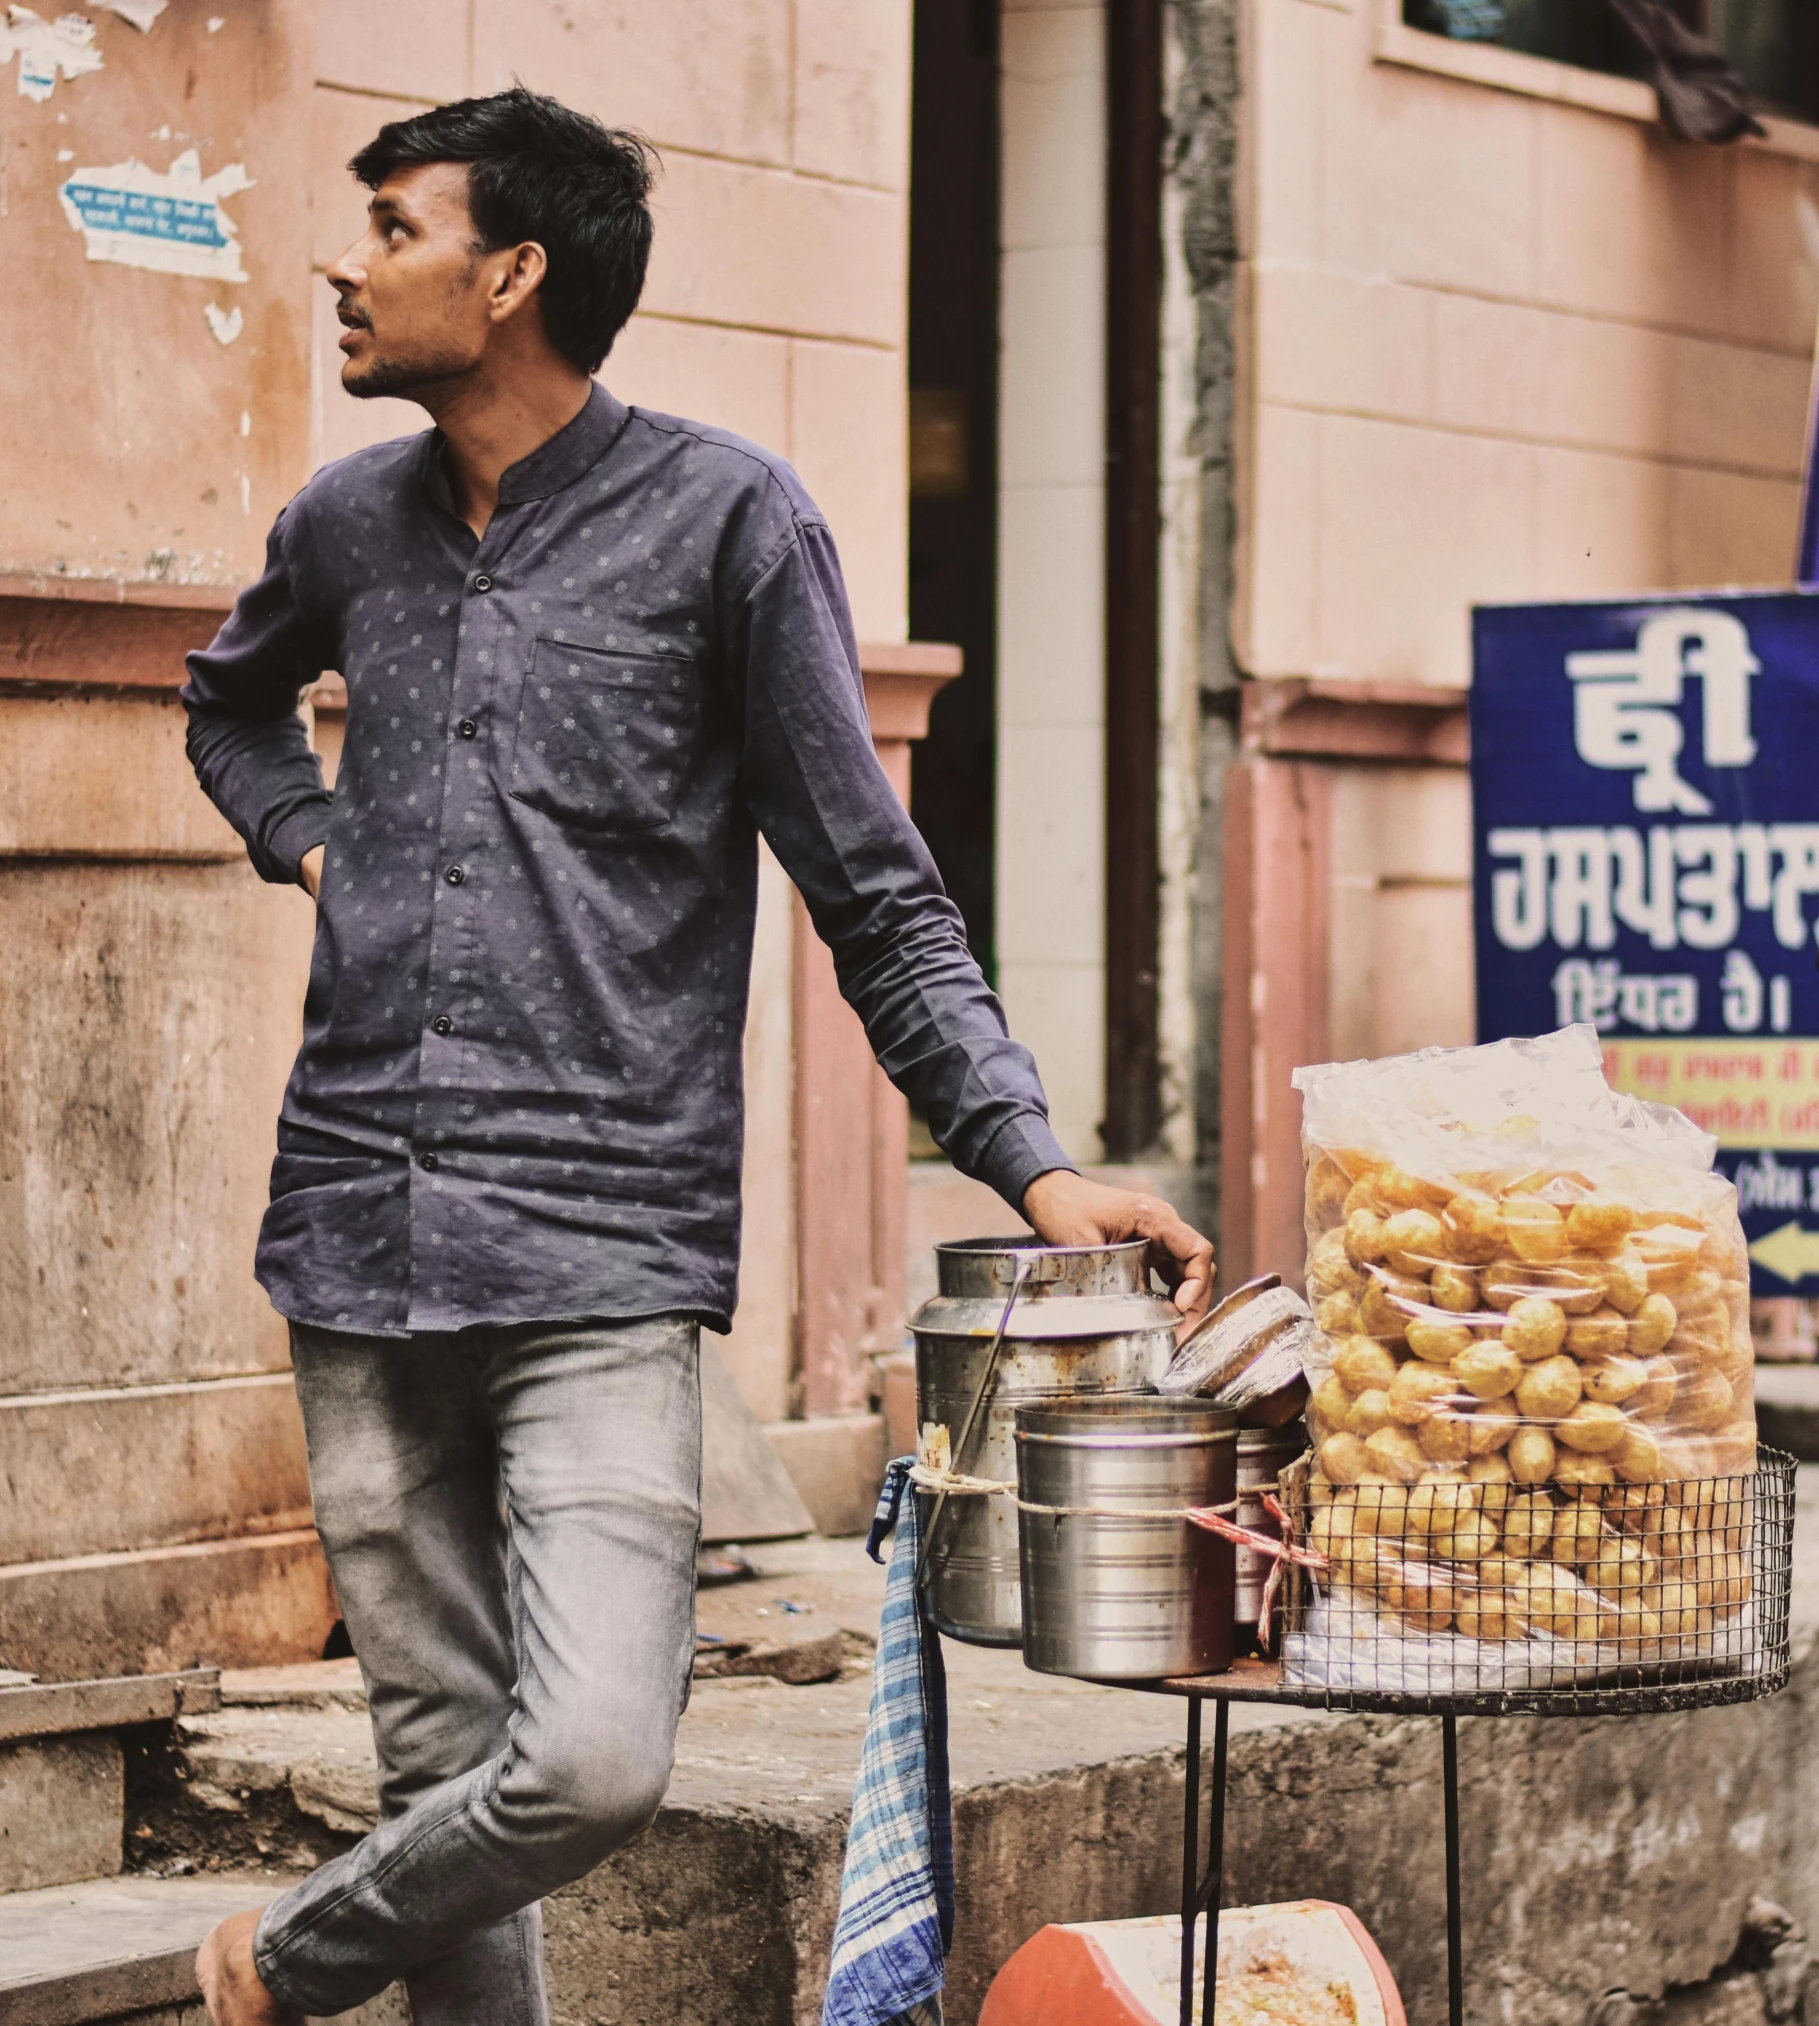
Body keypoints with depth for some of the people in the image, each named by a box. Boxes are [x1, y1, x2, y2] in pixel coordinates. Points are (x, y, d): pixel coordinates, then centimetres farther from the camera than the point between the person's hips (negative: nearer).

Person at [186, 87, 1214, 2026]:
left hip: (603, 1261, -4)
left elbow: (875, 897, -1)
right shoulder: (347, 523, 12)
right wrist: (310, 843, 17)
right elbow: (230, 700, 37)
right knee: (443, 1755, 7)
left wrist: (1033, 1161, -12)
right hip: (357, 1240, 5)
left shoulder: (726, 518, -2)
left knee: (594, 1760, -17)